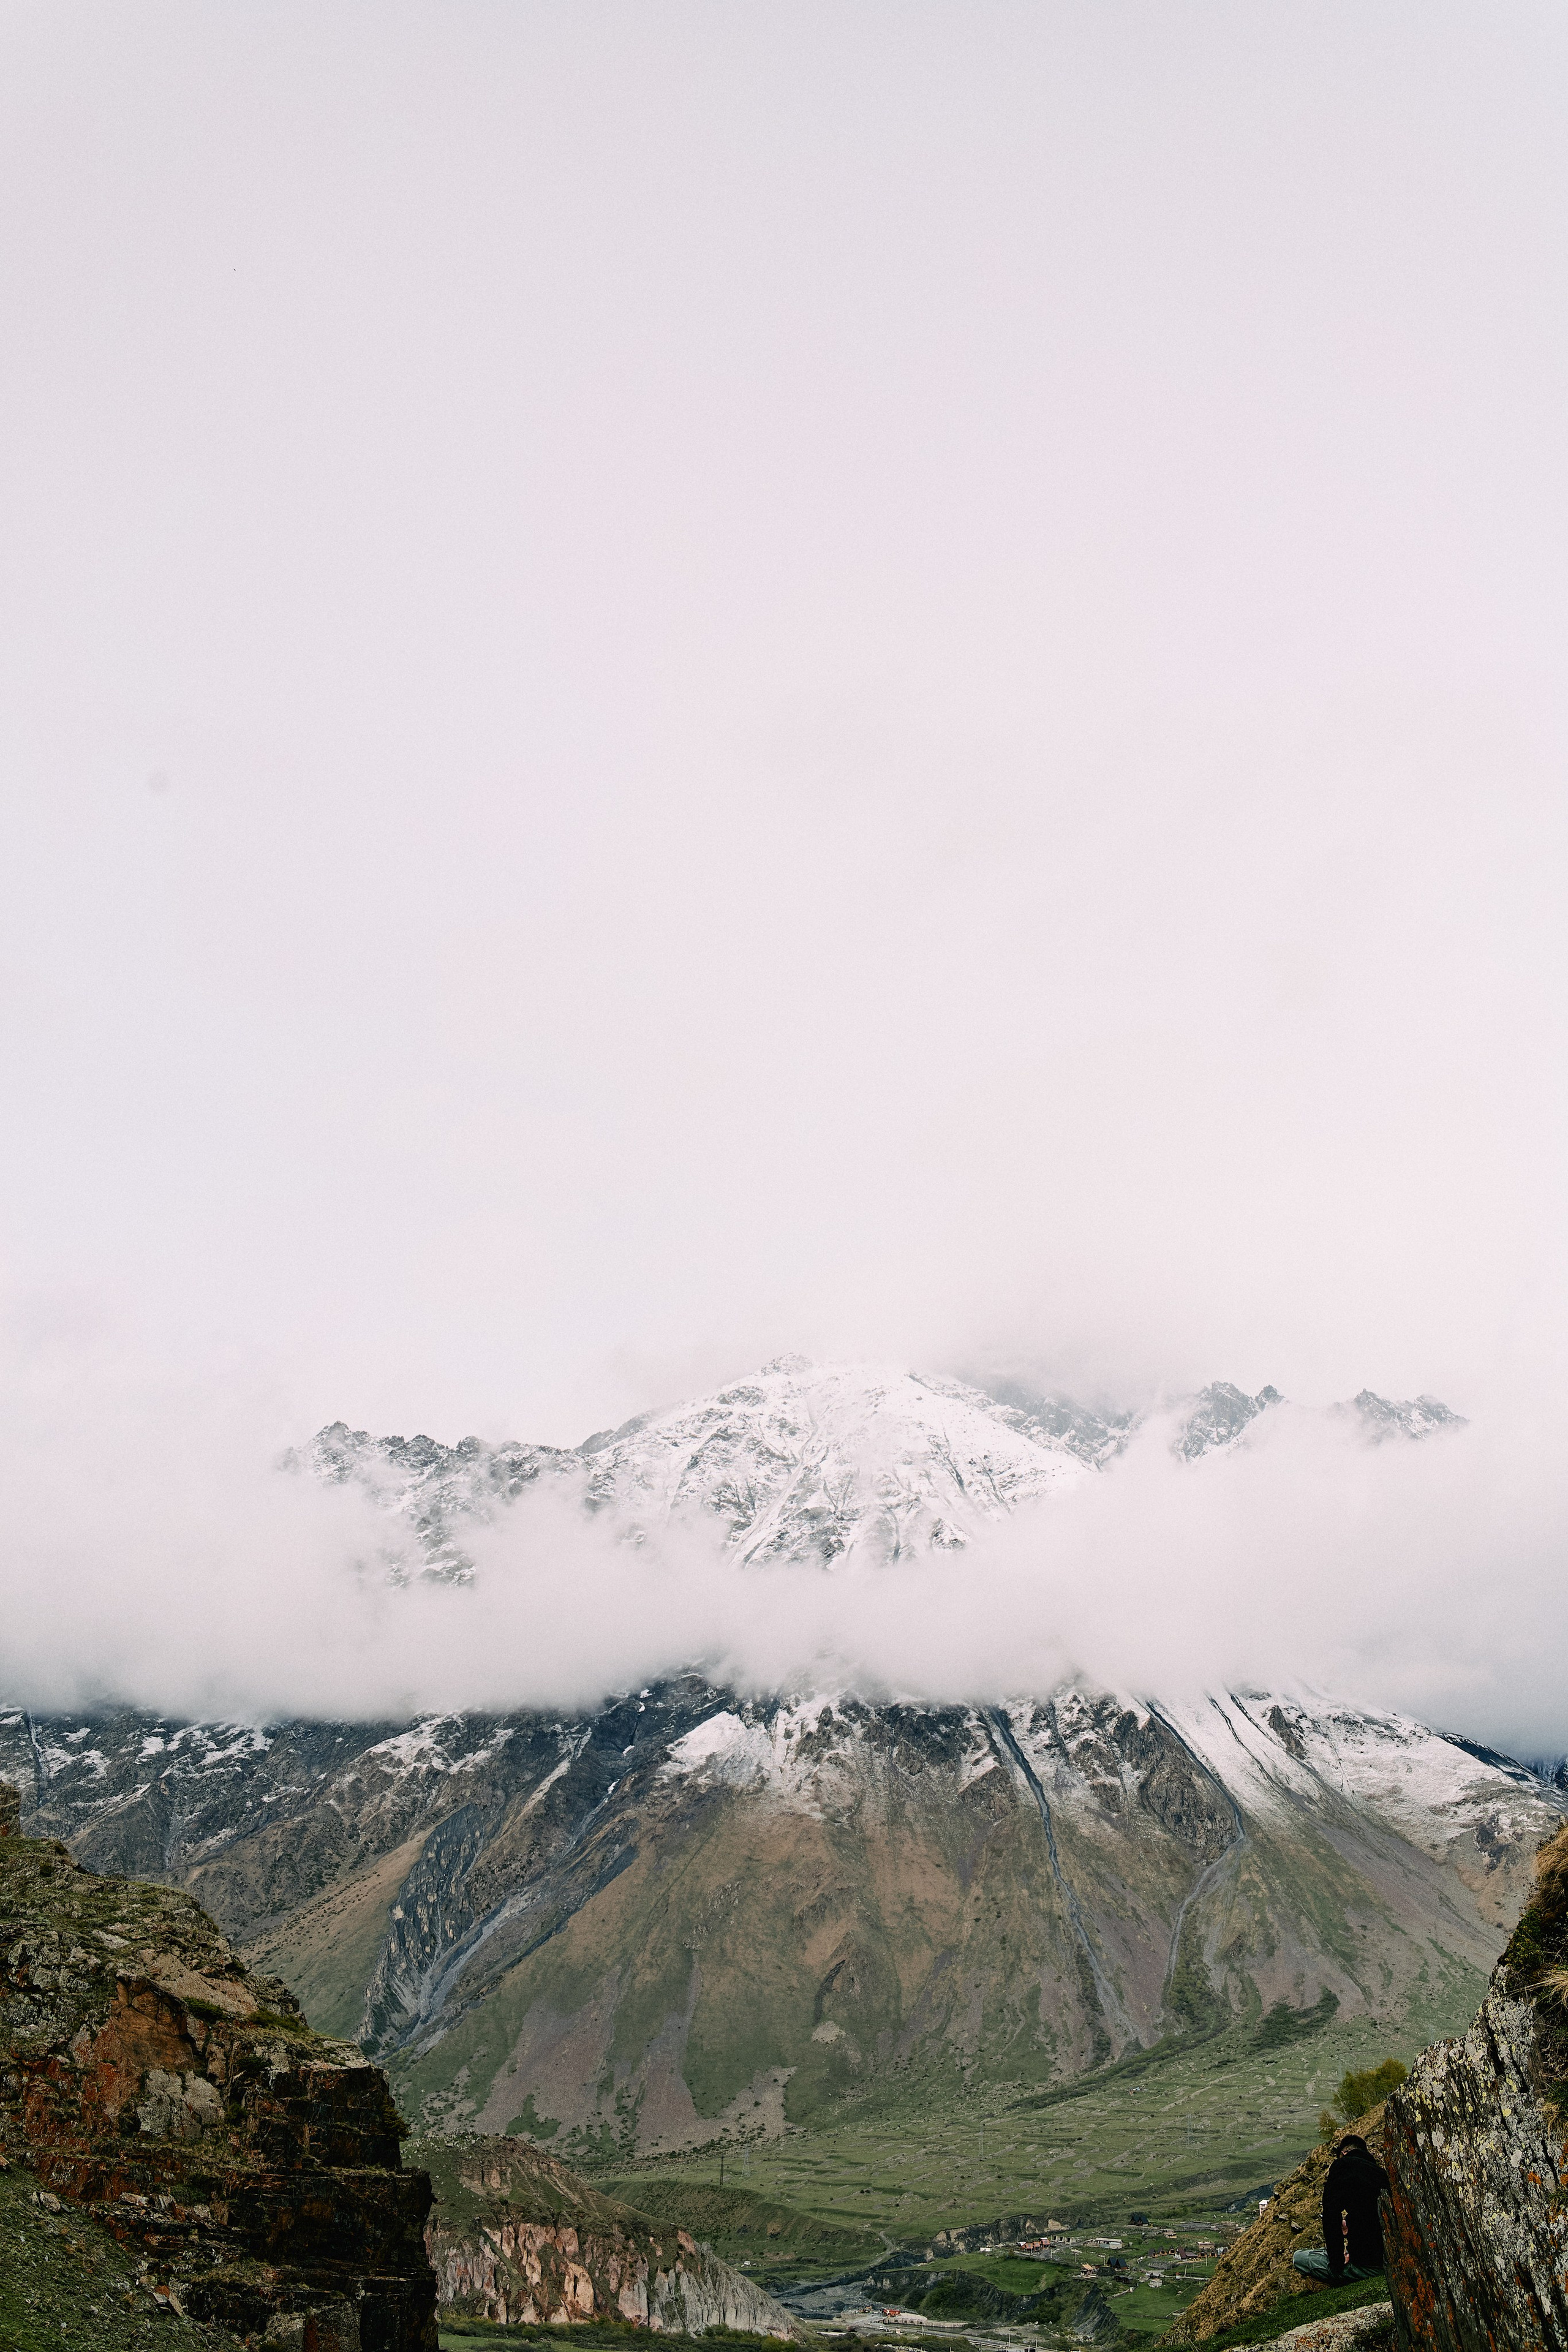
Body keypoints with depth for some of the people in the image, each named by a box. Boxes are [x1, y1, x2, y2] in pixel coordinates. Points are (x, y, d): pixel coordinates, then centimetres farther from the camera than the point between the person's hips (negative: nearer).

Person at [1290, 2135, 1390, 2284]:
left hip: (1367, 2265, -7)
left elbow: (1331, 2215, -14)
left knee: (1299, 2257, 8)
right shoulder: (1381, 2172, 13)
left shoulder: (1341, 2167, -4)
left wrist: (1337, 2263, -7)